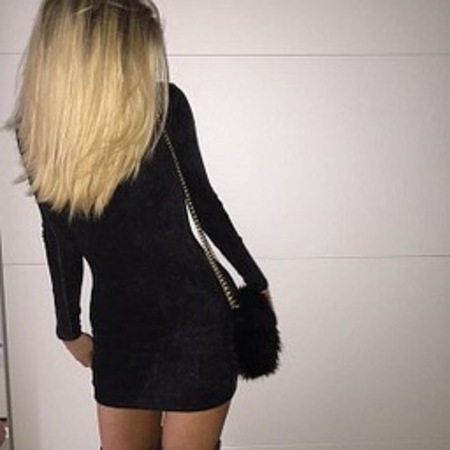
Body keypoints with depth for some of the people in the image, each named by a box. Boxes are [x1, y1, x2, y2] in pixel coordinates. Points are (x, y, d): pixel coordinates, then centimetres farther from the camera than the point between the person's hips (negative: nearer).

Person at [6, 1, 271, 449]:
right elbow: (59, 237, 6)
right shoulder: (37, 126, -8)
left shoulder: (164, 105, -16)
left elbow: (200, 197, 1)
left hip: (195, 317, -3)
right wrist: (68, 327, 17)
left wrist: (254, 280, 12)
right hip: (117, 326, 3)